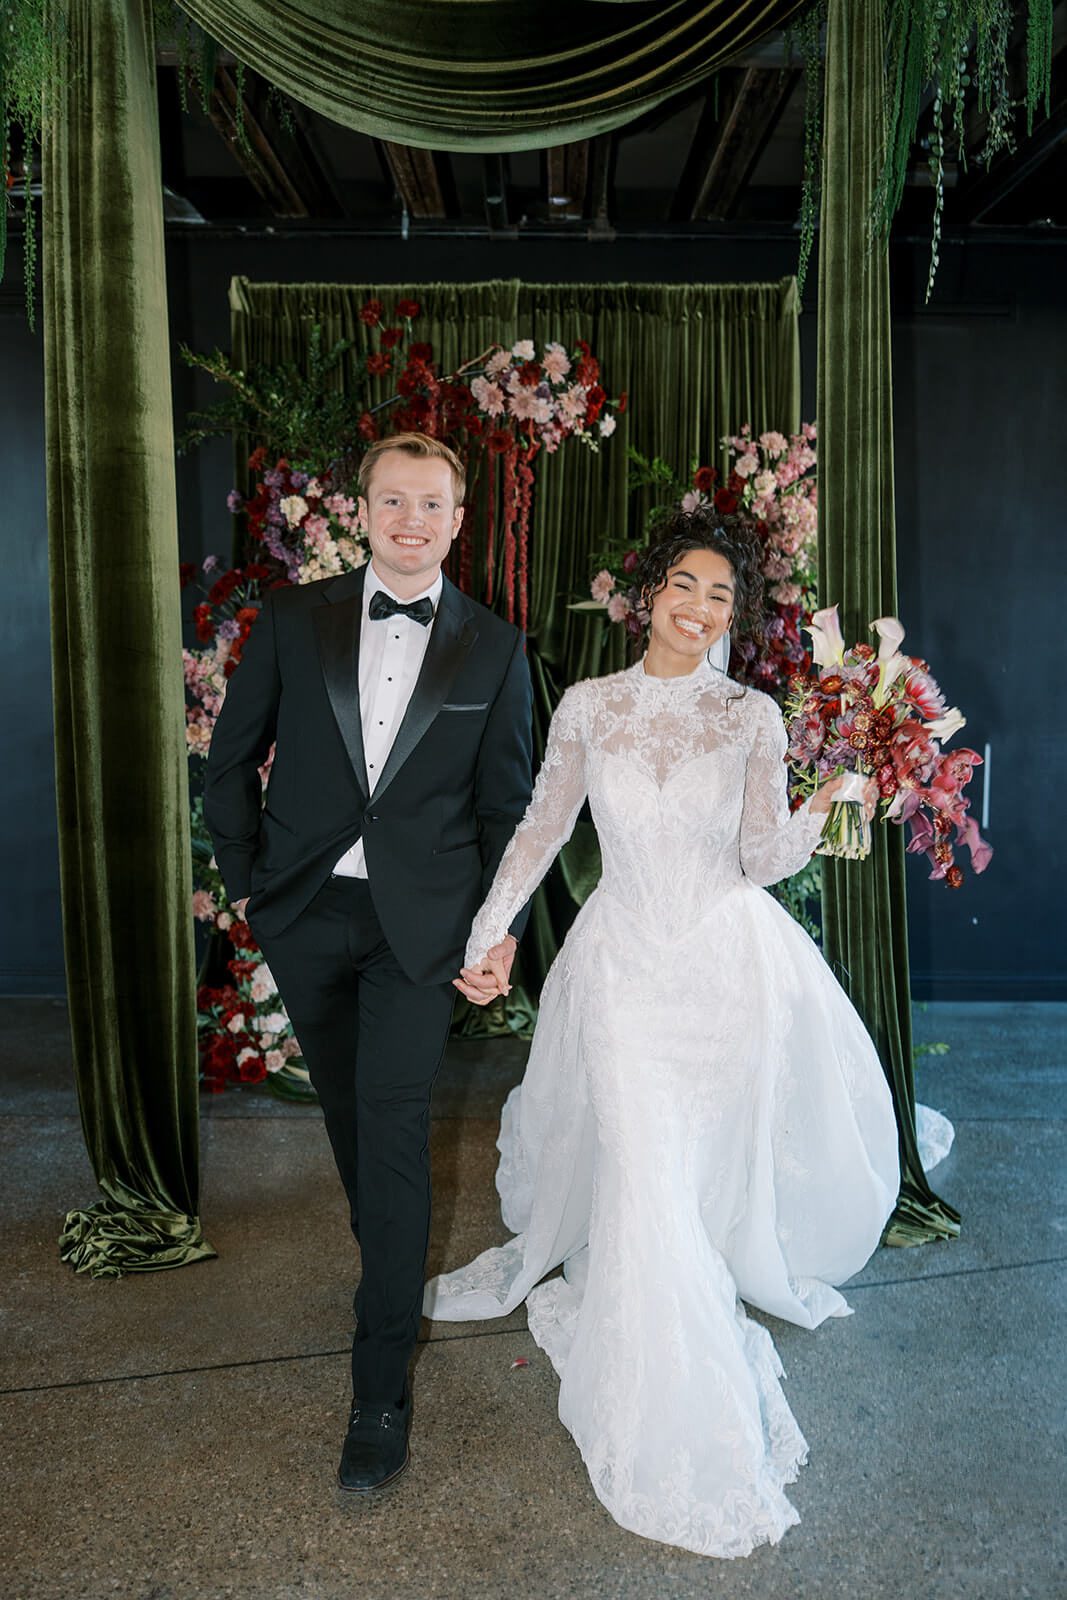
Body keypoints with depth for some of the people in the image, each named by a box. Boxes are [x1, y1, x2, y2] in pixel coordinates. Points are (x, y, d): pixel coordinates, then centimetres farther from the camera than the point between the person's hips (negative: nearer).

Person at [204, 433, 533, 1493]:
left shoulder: (494, 650, 0)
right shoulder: (293, 619, 1)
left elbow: (507, 804, 4)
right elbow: (231, 758, 8)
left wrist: (500, 928, -2)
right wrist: (244, 879, 3)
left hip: (419, 922, -2)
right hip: (305, 914, 3)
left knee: (395, 1128, -4)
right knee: (343, 1106, 18)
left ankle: (381, 1387, 9)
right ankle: (387, 1250, 47)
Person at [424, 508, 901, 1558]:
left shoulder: (753, 718, -1)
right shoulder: (588, 706, 1)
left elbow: (765, 858, -1)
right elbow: (542, 825, 6)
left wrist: (824, 809, -19)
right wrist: (491, 930, 2)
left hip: (728, 960, 1)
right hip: (623, 958, 0)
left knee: (716, 1158, 8)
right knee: (639, 1166, -3)